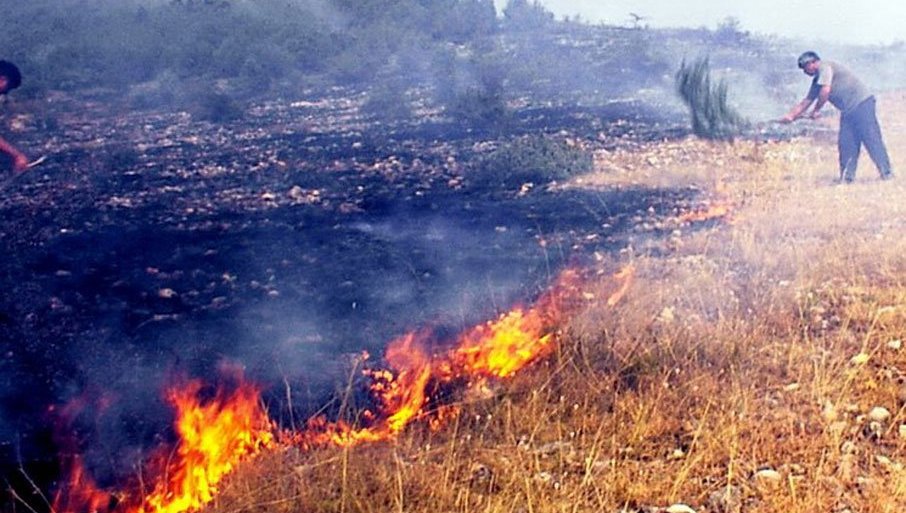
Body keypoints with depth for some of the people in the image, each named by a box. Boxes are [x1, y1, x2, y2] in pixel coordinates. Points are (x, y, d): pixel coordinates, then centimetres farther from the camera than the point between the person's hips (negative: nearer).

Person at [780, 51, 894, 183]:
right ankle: (847, 177, 1)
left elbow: (825, 91, -20)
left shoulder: (824, 66, -8)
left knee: (871, 138, -11)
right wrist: (791, 116, 19)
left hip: (861, 103, -9)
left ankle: (886, 173, -10)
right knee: (845, 144, 1)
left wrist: (815, 111, -9)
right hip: (848, 110, 9)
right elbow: (806, 101, 25)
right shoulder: (817, 80, 19)